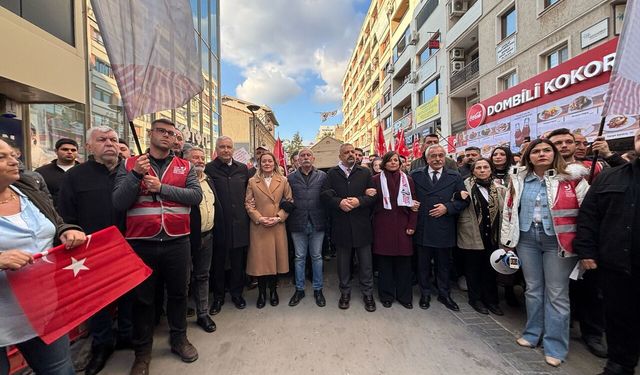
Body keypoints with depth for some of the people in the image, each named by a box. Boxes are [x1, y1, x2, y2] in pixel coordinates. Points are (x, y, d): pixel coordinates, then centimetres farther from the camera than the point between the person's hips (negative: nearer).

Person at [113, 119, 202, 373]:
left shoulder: (185, 167, 4)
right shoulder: (130, 165, 2)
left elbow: (196, 195, -9)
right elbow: (118, 203, -7)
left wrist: (161, 187, -16)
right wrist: (136, 175, -20)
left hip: (177, 243, 1)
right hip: (141, 244, -1)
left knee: (178, 293, 16)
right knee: (142, 298, 14)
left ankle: (179, 339, 37)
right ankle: (142, 351, 34)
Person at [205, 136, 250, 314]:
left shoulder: (242, 168, 7)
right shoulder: (209, 168, -3)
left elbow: (248, 192, 14)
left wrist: (247, 212, 7)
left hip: (239, 223, 3)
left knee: (238, 261, 13)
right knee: (218, 262, 12)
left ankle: (237, 293, 32)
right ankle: (218, 297, 29)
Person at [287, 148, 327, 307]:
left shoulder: (322, 176, 2)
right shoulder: (291, 178, 5)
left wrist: (326, 218, -11)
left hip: (317, 223, 0)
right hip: (298, 223, 1)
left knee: (317, 257, 11)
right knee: (299, 257, 12)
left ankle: (318, 289, 28)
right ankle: (299, 289, 29)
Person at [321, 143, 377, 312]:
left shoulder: (365, 172, 5)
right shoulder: (332, 173, 4)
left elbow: (373, 195, -1)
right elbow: (325, 194, -6)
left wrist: (359, 201, -17)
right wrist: (339, 202, -20)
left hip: (361, 224, 0)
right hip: (341, 225, 0)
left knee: (365, 262, 11)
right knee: (343, 261, 15)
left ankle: (368, 293, 29)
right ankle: (345, 292, 33)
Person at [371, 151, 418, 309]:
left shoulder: (407, 180, 7)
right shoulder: (376, 179, 2)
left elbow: (413, 204, 6)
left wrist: (412, 225, 0)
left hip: (402, 226, 2)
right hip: (383, 225, -1)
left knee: (403, 261, 7)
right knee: (384, 261, 6)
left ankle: (404, 296, 25)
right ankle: (386, 295, 23)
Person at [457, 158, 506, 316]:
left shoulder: (499, 188, 4)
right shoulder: (466, 186, -7)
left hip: (493, 236, 4)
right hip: (472, 236, -3)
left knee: (490, 269, 16)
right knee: (473, 269, 10)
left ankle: (491, 300, 32)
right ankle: (476, 299, 27)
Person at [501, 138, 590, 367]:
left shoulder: (572, 177, -3)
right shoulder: (519, 180, 6)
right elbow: (509, 210, 10)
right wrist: (508, 240, 10)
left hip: (557, 240, -3)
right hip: (527, 239, 3)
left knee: (557, 293, 5)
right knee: (533, 288, 14)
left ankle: (555, 346, 20)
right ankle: (533, 334, 30)